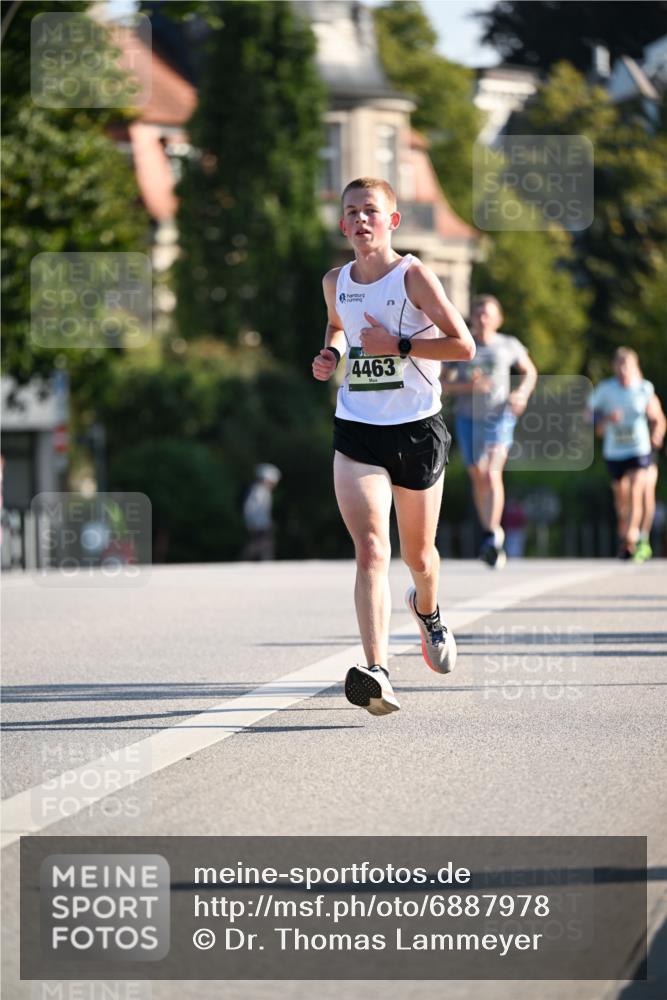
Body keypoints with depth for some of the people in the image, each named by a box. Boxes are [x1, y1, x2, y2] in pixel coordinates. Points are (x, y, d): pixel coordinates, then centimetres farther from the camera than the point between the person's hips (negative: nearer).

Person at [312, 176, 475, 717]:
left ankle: (427, 612, 52)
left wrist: (398, 346, -17)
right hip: (356, 433, 2)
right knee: (371, 550, -17)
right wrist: (331, 353, 8)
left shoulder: (413, 276, -9)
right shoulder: (336, 282, 5)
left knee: (417, 554, 15)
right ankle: (377, 672, -29)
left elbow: (463, 345, -11)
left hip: (417, 430, -2)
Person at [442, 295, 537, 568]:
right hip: (468, 420, 2)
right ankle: (491, 533, 26)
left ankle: (493, 538, -24)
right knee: (478, 479, 9)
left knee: (493, 474, -19)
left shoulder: (509, 346, 2)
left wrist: (522, 393, -4)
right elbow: (445, 383, 0)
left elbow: (530, 371, 16)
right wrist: (467, 385, -20)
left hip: (499, 418, -2)